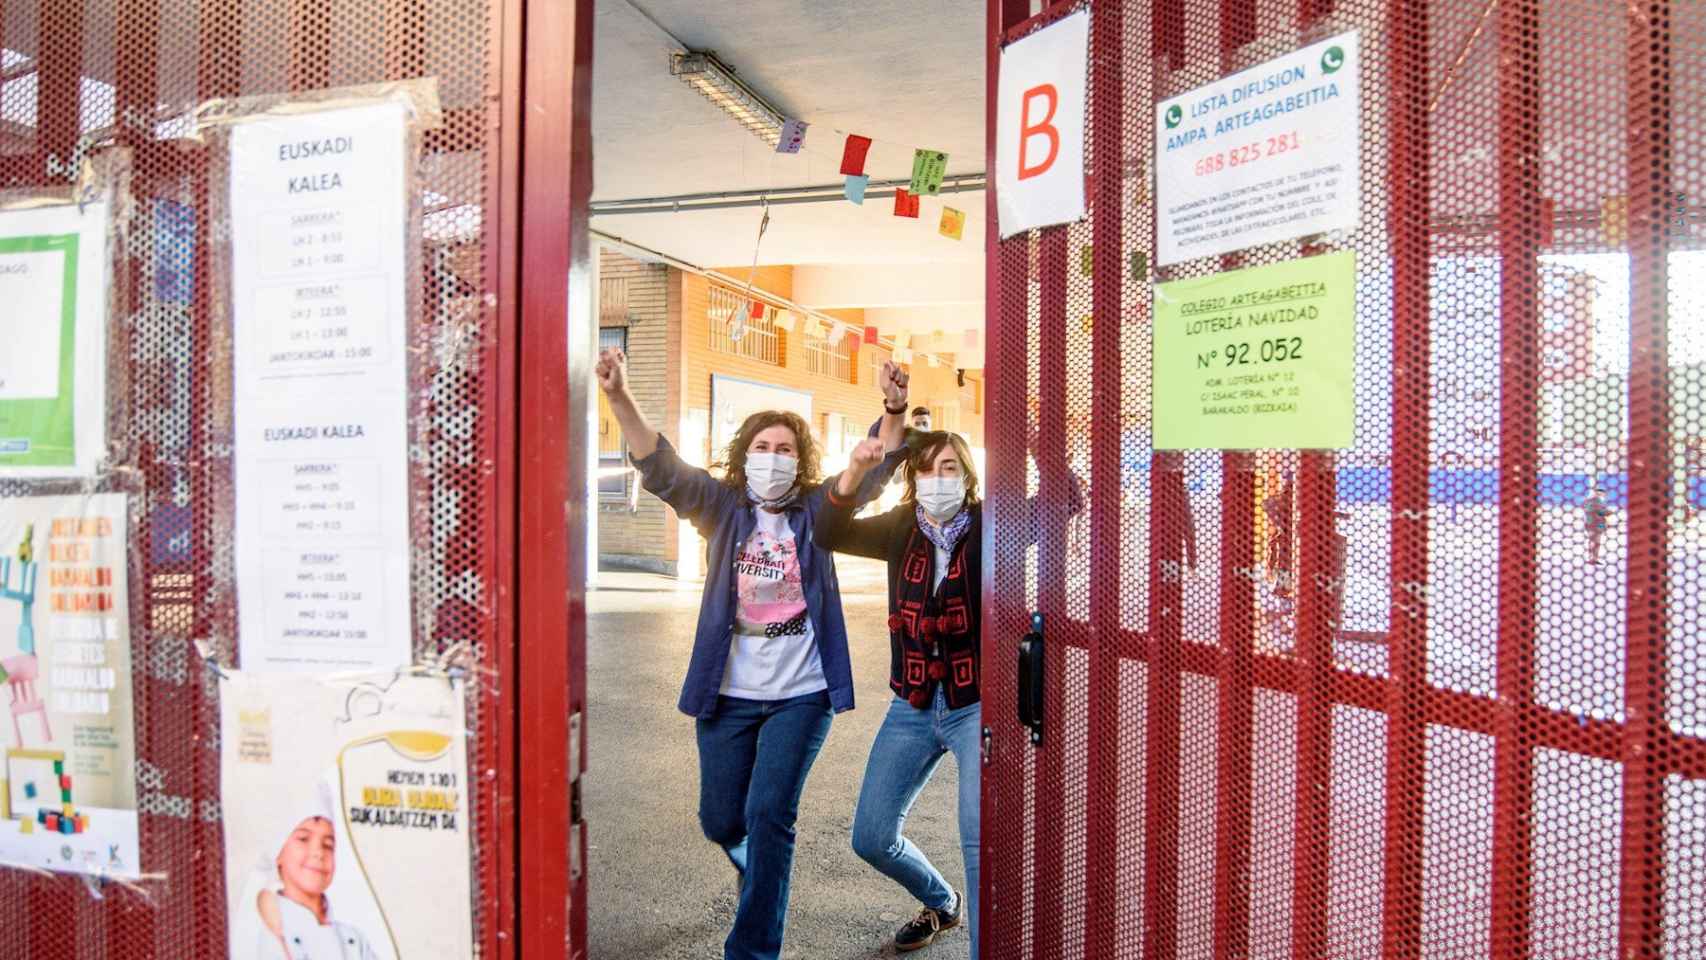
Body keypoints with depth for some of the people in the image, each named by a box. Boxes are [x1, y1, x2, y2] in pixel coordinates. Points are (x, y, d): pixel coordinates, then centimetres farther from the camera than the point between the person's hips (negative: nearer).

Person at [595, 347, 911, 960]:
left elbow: (876, 470, -11)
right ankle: (756, 869, 49)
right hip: (728, 693, 2)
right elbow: (660, 468, -12)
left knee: (769, 813, -7)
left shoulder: (818, 509, 1)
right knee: (721, 820, 13)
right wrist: (619, 397, -27)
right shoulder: (723, 507, 0)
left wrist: (894, 410, -31)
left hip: (801, 693, -1)